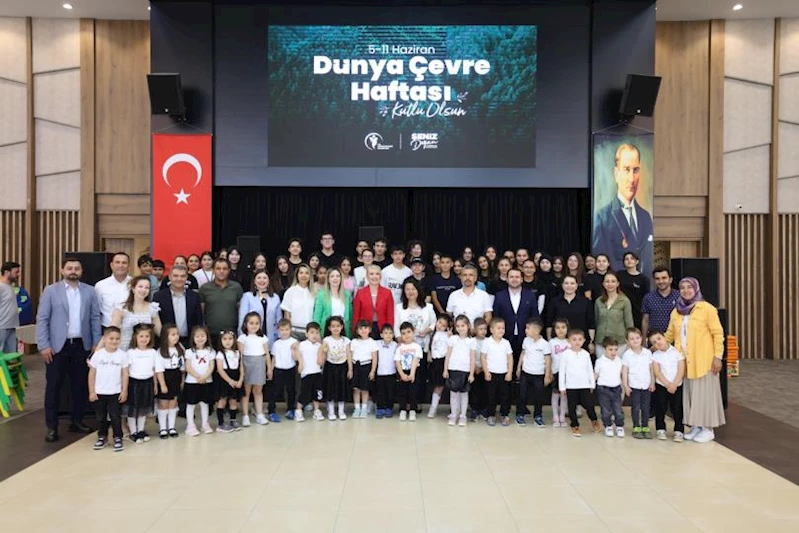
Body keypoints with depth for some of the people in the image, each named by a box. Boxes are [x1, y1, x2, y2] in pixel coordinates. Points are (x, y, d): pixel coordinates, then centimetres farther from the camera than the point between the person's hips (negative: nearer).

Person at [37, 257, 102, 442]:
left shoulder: (89, 291, 5)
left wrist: (96, 343, 1)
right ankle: (52, 427, 10)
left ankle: (77, 421, 22)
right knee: (53, 386, 2)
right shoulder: (51, 291, -1)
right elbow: (42, 319, -4)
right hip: (58, 346, -2)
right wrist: (43, 346, -10)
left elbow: (95, 318, 6)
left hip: (82, 345, 2)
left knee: (81, 385, 9)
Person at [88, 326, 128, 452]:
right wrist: (91, 392, -1)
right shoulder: (98, 354, -4)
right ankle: (102, 437, 26)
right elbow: (92, 374, 1)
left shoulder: (122, 355, -5)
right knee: (101, 417, 12)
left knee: (115, 416, 1)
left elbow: (125, 374, -2)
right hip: (99, 393, 1)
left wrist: (124, 391, -5)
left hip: (115, 393, -1)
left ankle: (118, 438, 9)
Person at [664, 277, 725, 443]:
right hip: (684, 362, 5)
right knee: (689, 394, 9)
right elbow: (669, 335, 16)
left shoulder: (707, 309, -7)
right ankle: (695, 427, 20)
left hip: (703, 361, -5)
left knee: (704, 393, 1)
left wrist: (718, 356, -13)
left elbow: (718, 334, -8)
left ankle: (708, 429, 10)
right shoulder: (676, 312, 10)